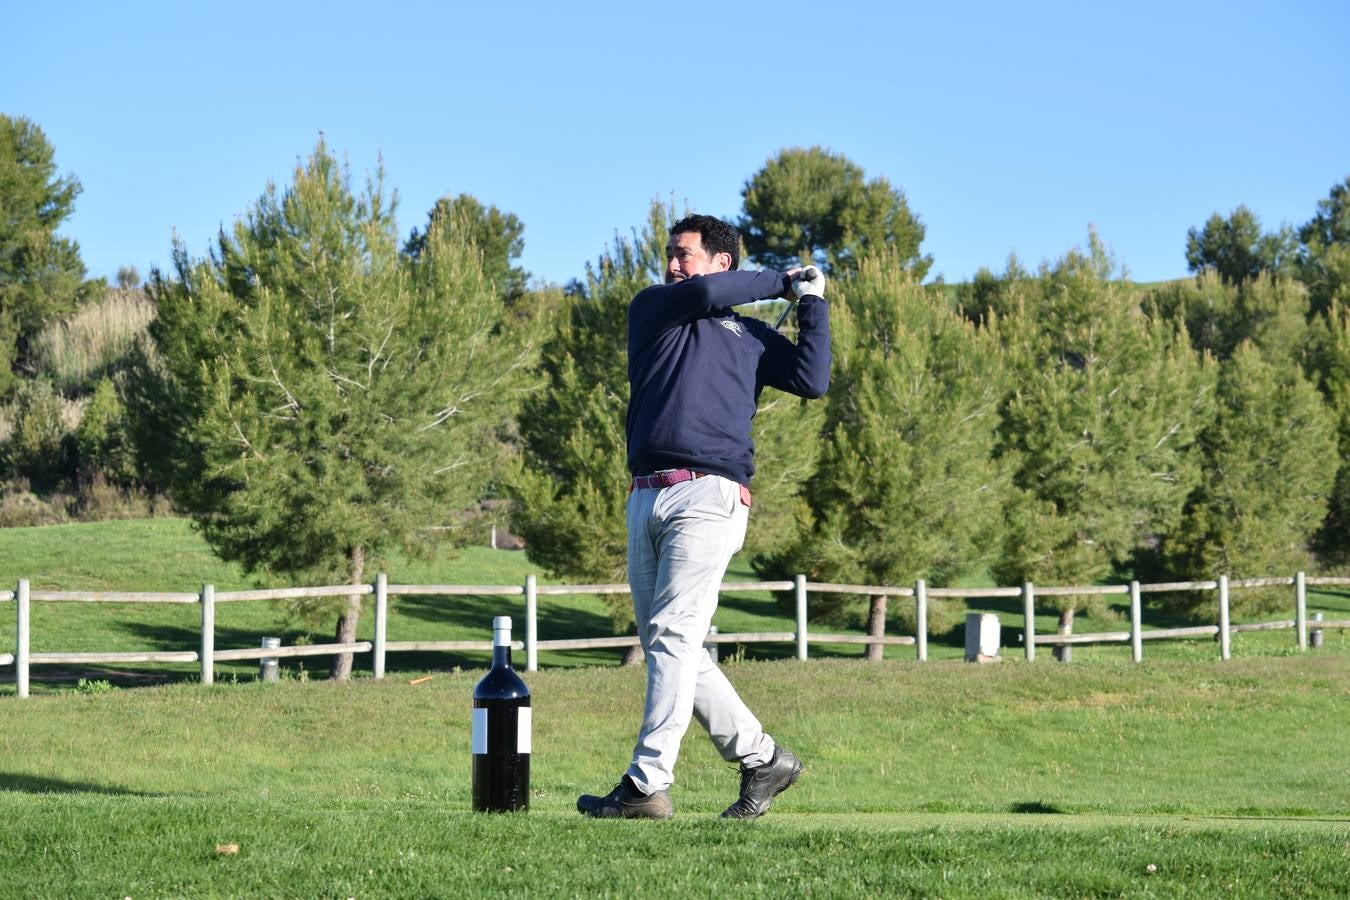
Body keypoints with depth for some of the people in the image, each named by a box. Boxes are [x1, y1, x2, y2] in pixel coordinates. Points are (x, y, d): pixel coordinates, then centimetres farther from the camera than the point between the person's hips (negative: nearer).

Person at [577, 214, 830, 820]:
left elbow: (813, 381, 1)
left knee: (673, 635, -14)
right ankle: (762, 759, 13)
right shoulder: (651, 308, 20)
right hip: (645, 498, 4)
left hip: (708, 496, -4)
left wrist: (811, 303, 8)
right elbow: (703, 294, 0)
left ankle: (647, 784, -16)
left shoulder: (753, 337, 17)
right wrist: (781, 281, 11)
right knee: (667, 648, 3)